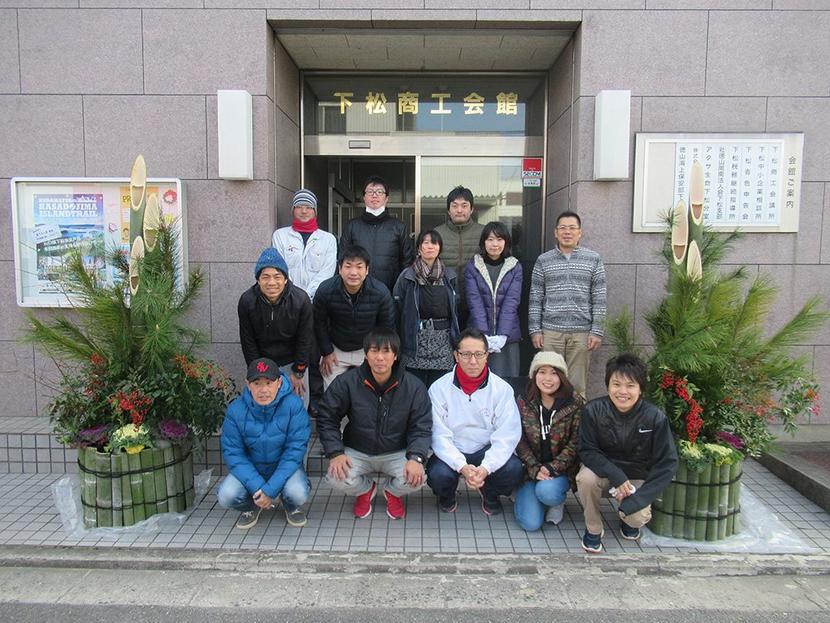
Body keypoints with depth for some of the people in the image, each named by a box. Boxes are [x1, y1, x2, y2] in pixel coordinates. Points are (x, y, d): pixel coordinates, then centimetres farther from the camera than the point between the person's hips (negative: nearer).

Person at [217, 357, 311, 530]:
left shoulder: (294, 405, -21)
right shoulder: (236, 410, -15)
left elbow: (295, 449, -19)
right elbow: (233, 452, -12)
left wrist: (271, 489, -24)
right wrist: (256, 487, -23)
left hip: (284, 468, -2)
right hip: (251, 470, 2)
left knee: (298, 493, -30)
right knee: (226, 496, -23)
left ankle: (292, 507, 10)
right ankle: (251, 507, 14)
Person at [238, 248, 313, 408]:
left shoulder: (301, 300, -22)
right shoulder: (246, 301, -19)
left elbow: (305, 339, -11)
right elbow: (248, 342, -8)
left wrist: (298, 372, -6)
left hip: (292, 361, 0)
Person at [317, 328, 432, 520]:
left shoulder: (414, 387, -12)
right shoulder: (347, 382, -13)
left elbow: (421, 428, -9)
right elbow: (326, 418, -5)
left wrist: (416, 458, -27)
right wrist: (336, 453, -17)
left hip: (396, 453, 0)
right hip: (357, 453, 0)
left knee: (415, 479, -28)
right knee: (337, 478, -28)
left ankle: (392, 490, 14)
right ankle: (365, 489, 12)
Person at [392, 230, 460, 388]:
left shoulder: (449, 276, 9)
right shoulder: (407, 277, 0)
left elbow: (455, 308, 12)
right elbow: (397, 309, -1)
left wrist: (456, 338, 8)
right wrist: (398, 342, -4)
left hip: (444, 343, 2)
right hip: (416, 342, -2)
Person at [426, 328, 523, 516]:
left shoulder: (502, 388, -7)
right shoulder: (439, 388, -9)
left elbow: (507, 435, -12)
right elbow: (439, 435, -13)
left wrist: (486, 467, -27)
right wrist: (462, 466, -28)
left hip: (487, 452, 1)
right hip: (451, 453, -1)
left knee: (513, 469, -27)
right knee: (438, 474, -31)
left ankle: (490, 493, 10)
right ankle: (447, 496, 10)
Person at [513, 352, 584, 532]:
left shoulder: (575, 404, -9)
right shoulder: (523, 403, -3)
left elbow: (575, 443, -9)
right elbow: (520, 441, -3)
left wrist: (553, 468, -18)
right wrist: (535, 469, -15)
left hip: (561, 469, -1)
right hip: (531, 468, 2)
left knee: (546, 491, -34)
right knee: (531, 523, -13)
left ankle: (558, 500, 4)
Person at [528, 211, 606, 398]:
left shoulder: (593, 259, 5)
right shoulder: (543, 260, 7)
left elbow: (599, 298, 3)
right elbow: (535, 298, 6)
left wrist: (597, 331, -3)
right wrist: (535, 330, 1)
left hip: (582, 332, 0)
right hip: (550, 332, 1)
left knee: (578, 386, 3)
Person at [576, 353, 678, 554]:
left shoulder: (655, 418, -18)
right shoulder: (593, 411, -18)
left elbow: (667, 464, -14)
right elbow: (587, 451, -14)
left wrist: (637, 500, -22)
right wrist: (616, 476, -29)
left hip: (636, 478, 0)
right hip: (603, 471, 0)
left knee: (638, 518, -26)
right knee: (585, 478, -33)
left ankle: (627, 518, 15)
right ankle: (593, 529, -4)